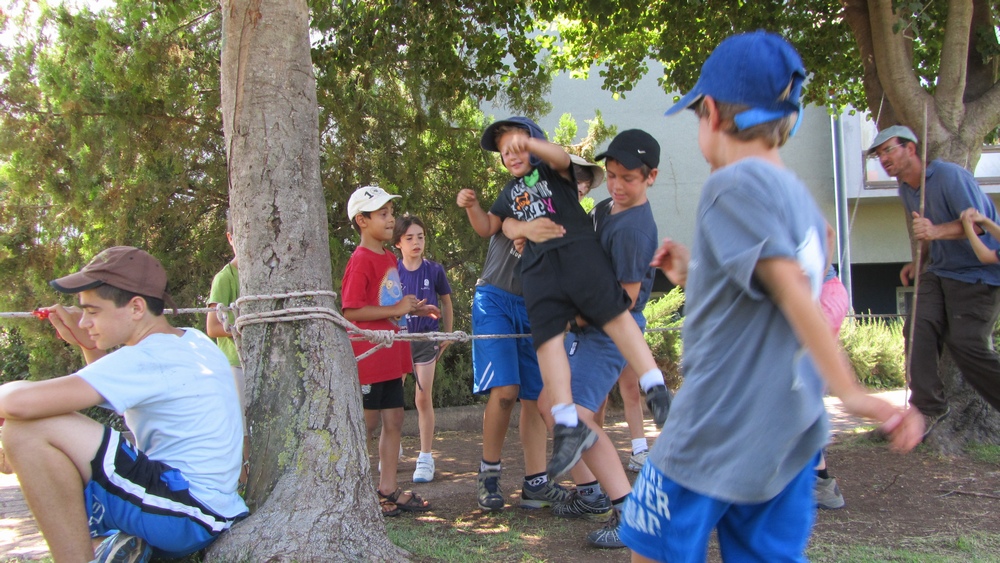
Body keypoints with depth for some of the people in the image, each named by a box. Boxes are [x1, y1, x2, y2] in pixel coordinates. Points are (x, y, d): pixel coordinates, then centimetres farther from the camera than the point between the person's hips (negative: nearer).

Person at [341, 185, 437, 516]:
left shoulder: (389, 258, 15)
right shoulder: (360, 261, -13)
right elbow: (351, 311, -21)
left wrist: (414, 309, 10)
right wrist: (395, 310, -20)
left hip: (390, 356, 9)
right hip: (368, 356, -9)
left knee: (393, 421, 11)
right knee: (366, 424, -1)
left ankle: (388, 489, 19)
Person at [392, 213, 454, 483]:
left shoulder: (434, 270, -5)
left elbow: (446, 302, 8)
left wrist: (447, 335, 7)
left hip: (425, 340, -1)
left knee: (423, 399, -2)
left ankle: (426, 458, 7)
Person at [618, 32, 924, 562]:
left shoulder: (733, 183, -12)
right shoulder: (800, 196, 13)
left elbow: (793, 289, -22)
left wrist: (850, 392, -27)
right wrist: (694, 277, 20)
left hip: (719, 430, -8)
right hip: (791, 436, 8)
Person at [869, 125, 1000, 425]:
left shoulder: (949, 175, -18)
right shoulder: (906, 189, 9)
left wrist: (936, 231, -45)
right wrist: (919, 262, 16)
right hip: (940, 272, 8)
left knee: (967, 343, -15)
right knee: (919, 329, -8)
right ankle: (929, 408, -3)